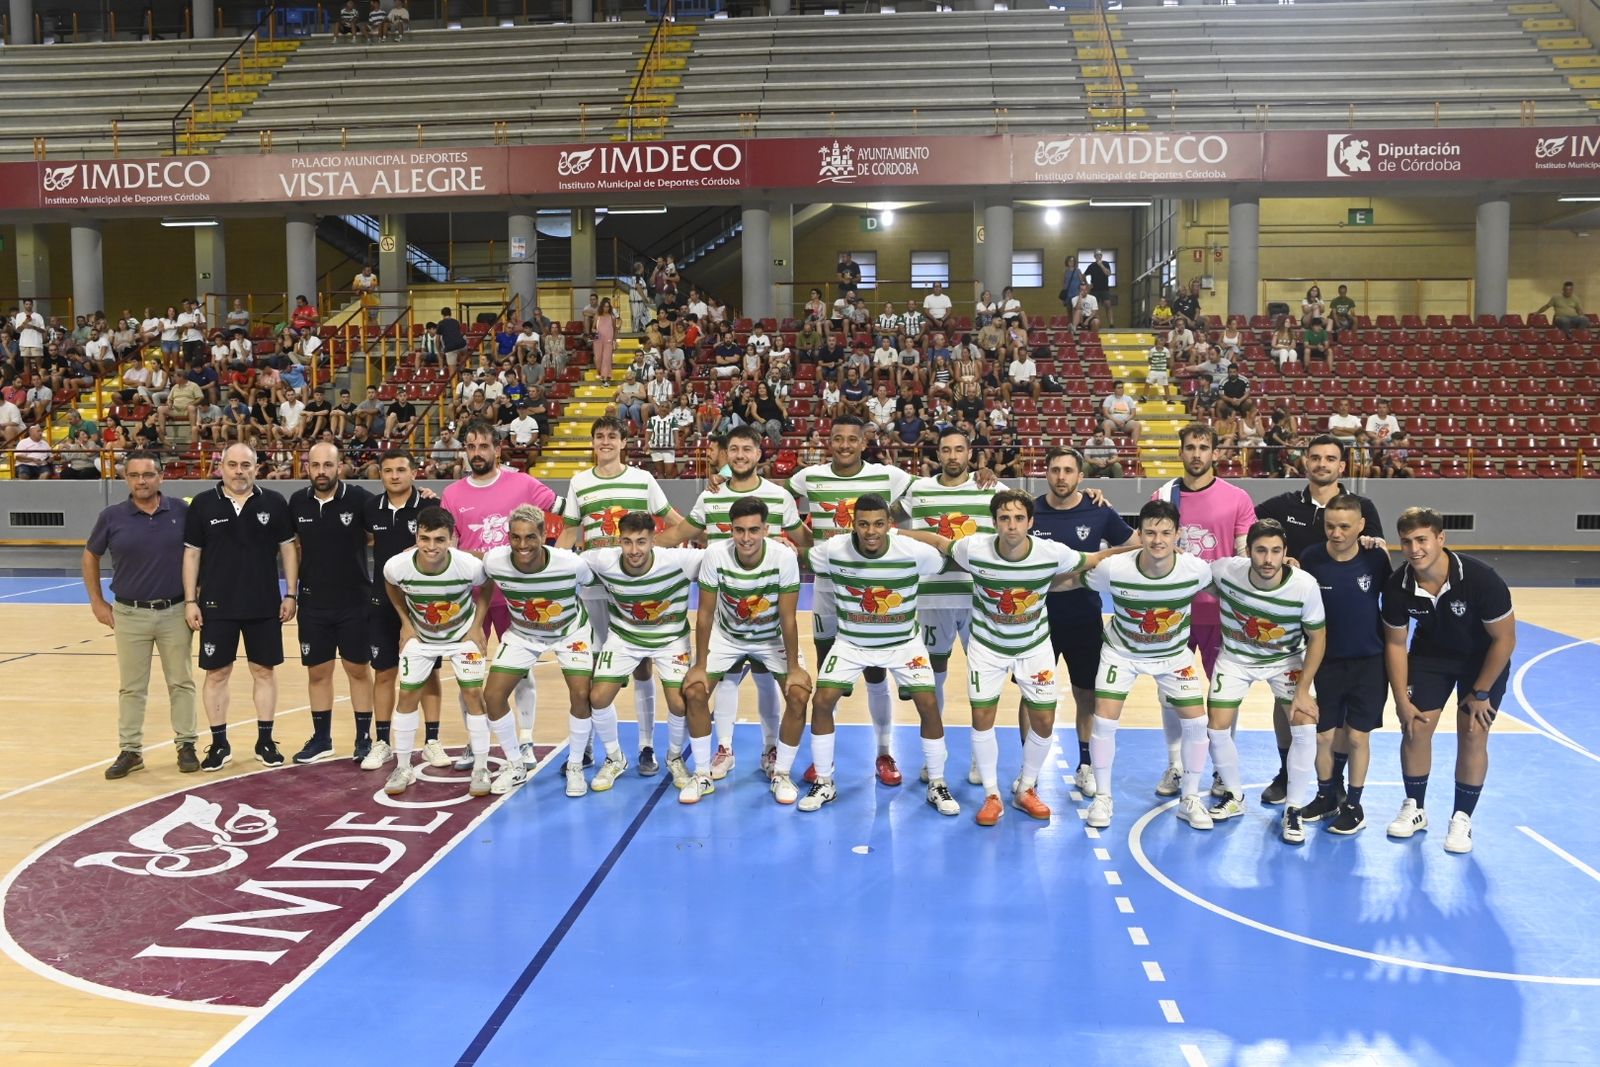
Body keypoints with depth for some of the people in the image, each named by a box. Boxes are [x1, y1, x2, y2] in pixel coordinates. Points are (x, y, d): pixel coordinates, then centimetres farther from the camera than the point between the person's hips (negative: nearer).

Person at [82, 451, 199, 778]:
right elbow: (90, 556, 10)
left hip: (175, 611, 0)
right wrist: (97, 602, 8)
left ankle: (186, 745, 18)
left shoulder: (182, 512, -5)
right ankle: (130, 750, 18)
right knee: (131, 687, 8)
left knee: (181, 682, 7)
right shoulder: (112, 517, -3)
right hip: (130, 613, 0)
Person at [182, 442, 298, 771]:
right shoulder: (203, 504, 0)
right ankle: (219, 744, 17)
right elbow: (191, 553, 3)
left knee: (264, 671, 8)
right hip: (217, 605, 0)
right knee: (216, 674, 5)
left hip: (264, 605, 0)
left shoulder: (274, 503, 0)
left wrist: (291, 594, -1)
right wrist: (190, 600, -1)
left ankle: (265, 741, 18)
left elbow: (288, 549, 4)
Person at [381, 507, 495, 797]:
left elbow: (486, 589, -8)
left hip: (463, 635, -1)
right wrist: (406, 622, -2)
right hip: (420, 637, 2)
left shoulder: (470, 565, -34)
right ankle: (403, 768, 19)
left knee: (473, 693, -6)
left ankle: (480, 769, 6)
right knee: (408, 695, 3)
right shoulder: (397, 566, -30)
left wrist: (476, 627, -10)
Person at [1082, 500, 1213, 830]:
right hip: (1122, 651, -1)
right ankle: (1102, 797, 11)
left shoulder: (1197, 570, -26)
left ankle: (1190, 799, 18)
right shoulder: (1113, 570, -31)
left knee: (1196, 721, -4)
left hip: (1174, 653, 1)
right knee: (1104, 719, -10)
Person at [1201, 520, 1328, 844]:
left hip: (1287, 659, -1)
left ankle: (1293, 810, 4)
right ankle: (1234, 797, 23)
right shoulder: (1225, 571, -27)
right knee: (1216, 729, -5)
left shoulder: (1305, 586, -27)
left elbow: (1317, 638, -15)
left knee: (1305, 728, -16)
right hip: (1236, 657, 1)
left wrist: (1303, 691, -17)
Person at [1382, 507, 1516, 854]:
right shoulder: (1398, 587, -24)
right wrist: (1402, 700, -9)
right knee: (1415, 728, -3)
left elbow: (1504, 639, -21)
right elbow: (1395, 643, -9)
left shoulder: (1481, 578, -33)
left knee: (1473, 734, -7)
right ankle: (1414, 809, 17)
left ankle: (1462, 819, 8)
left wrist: (1480, 692, -16)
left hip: (1483, 658, -2)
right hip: (1430, 654, 2)